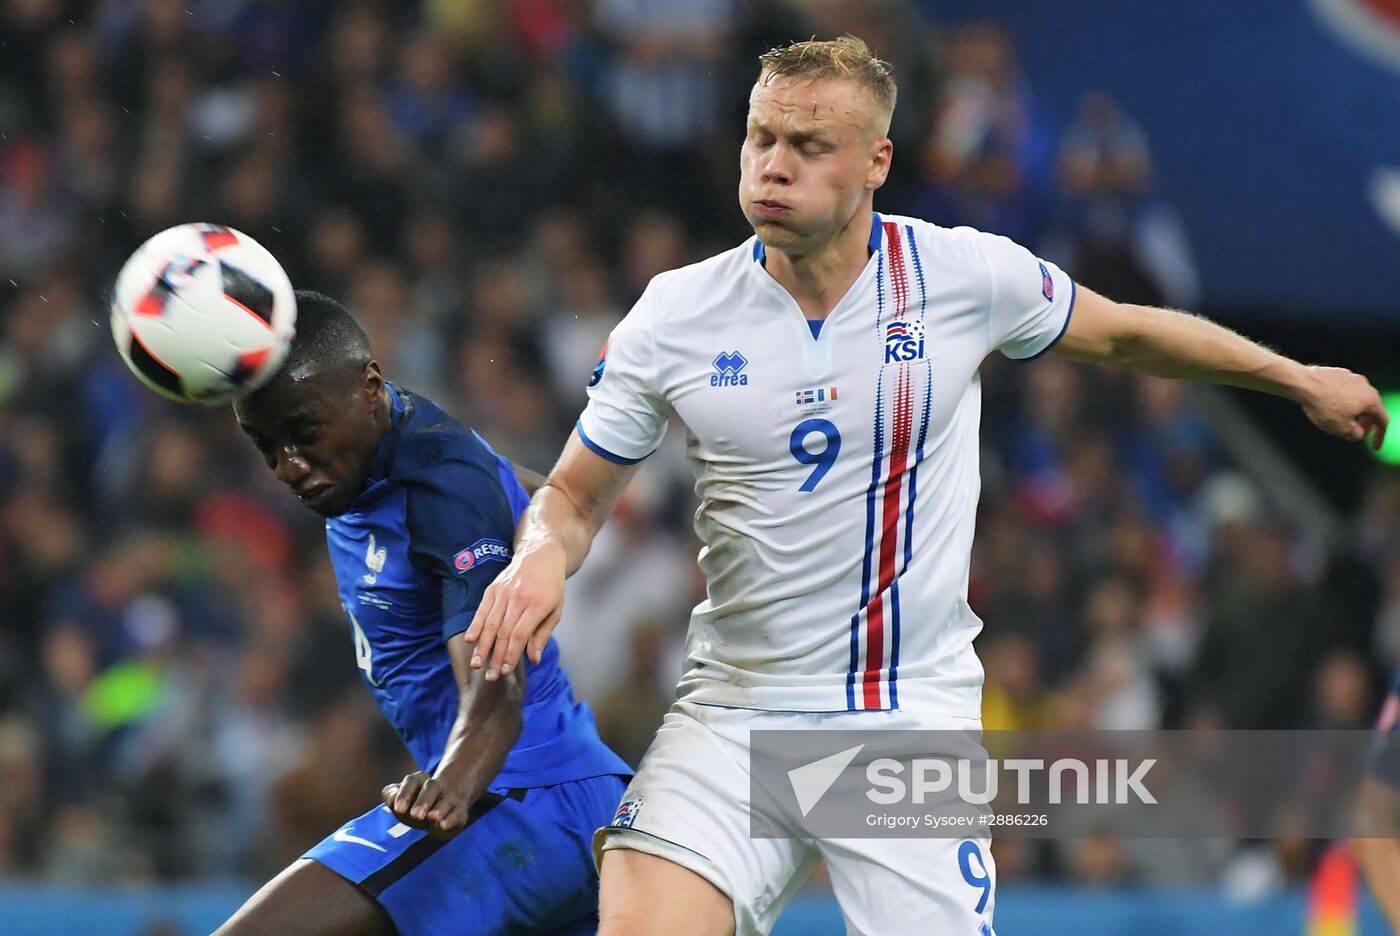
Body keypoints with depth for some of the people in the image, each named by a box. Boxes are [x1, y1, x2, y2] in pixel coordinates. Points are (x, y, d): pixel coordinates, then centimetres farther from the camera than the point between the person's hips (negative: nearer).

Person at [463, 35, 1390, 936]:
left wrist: (1300, 378, 25)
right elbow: (576, 496, 8)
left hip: (914, 721, 0)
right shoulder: (674, 316, -3)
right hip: (732, 718, 0)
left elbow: (1123, 334, 15)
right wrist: (541, 555, -16)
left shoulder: (970, 274, -4)